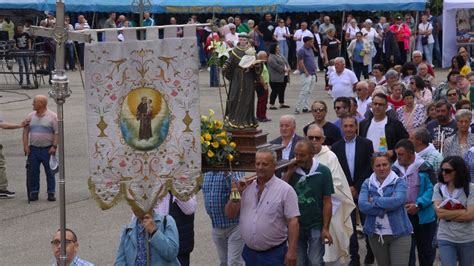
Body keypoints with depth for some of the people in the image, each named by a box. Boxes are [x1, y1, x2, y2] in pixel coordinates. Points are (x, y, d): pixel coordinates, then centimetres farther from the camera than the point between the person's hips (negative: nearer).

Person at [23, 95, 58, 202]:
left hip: (47, 149, -4)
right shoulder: (30, 116, 10)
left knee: (50, 172, 0)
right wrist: (25, 145, 0)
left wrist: (54, 146, -13)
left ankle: (51, 193, 6)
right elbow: (25, 131, 11)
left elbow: (57, 132, -5)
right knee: (33, 172, 3)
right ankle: (34, 192, 10)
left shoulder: (52, 116, -2)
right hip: (33, 149, 4)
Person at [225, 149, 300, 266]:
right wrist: (238, 193, -5)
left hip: (274, 255, -5)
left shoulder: (285, 190, -7)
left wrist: (291, 252, -17)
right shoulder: (247, 187, 8)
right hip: (249, 253, 5)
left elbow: (293, 222, -11)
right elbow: (230, 214, 9)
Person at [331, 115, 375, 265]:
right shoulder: (336, 147, 4)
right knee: (350, 225, 1)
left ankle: (370, 252, 22)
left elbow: (369, 168, -5)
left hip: (363, 190, -1)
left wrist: (356, 188, -10)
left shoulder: (366, 144, -1)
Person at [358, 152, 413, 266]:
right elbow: (362, 205, -12)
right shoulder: (367, 184, 4)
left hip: (399, 234, -3)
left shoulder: (399, 182, -4)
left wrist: (374, 200, -11)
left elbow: (397, 201, -23)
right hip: (376, 235, 3)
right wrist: (385, 208, -20)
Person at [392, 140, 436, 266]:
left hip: (423, 216, -2)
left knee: (426, 250, 12)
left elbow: (432, 189, -11)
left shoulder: (424, 168, -9)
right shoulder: (395, 169, 3)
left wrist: (418, 205, -20)